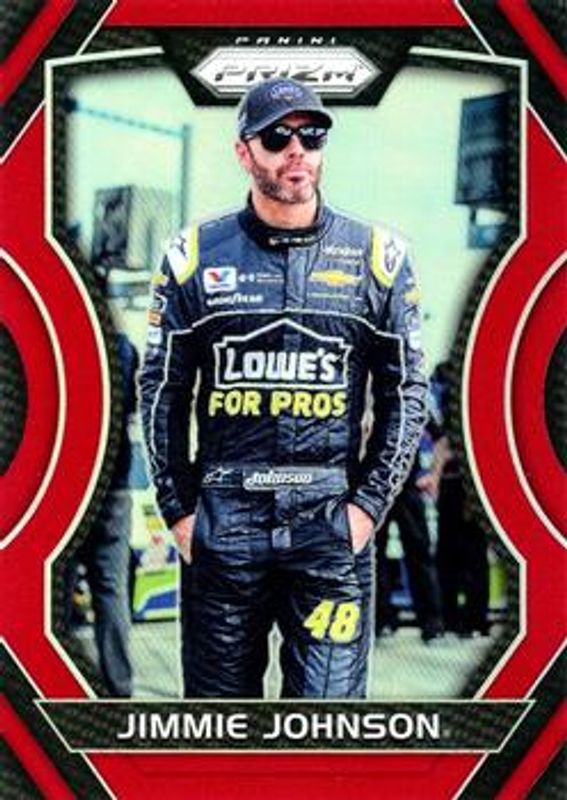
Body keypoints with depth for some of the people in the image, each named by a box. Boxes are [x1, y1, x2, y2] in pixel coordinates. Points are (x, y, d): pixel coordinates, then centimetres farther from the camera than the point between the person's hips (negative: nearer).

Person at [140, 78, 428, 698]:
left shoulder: (375, 257, 5)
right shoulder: (196, 256, 5)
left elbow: (407, 391, 8)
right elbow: (162, 391, 10)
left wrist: (369, 505, 0)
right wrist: (178, 509, 4)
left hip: (332, 526, 0)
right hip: (222, 524, 1)